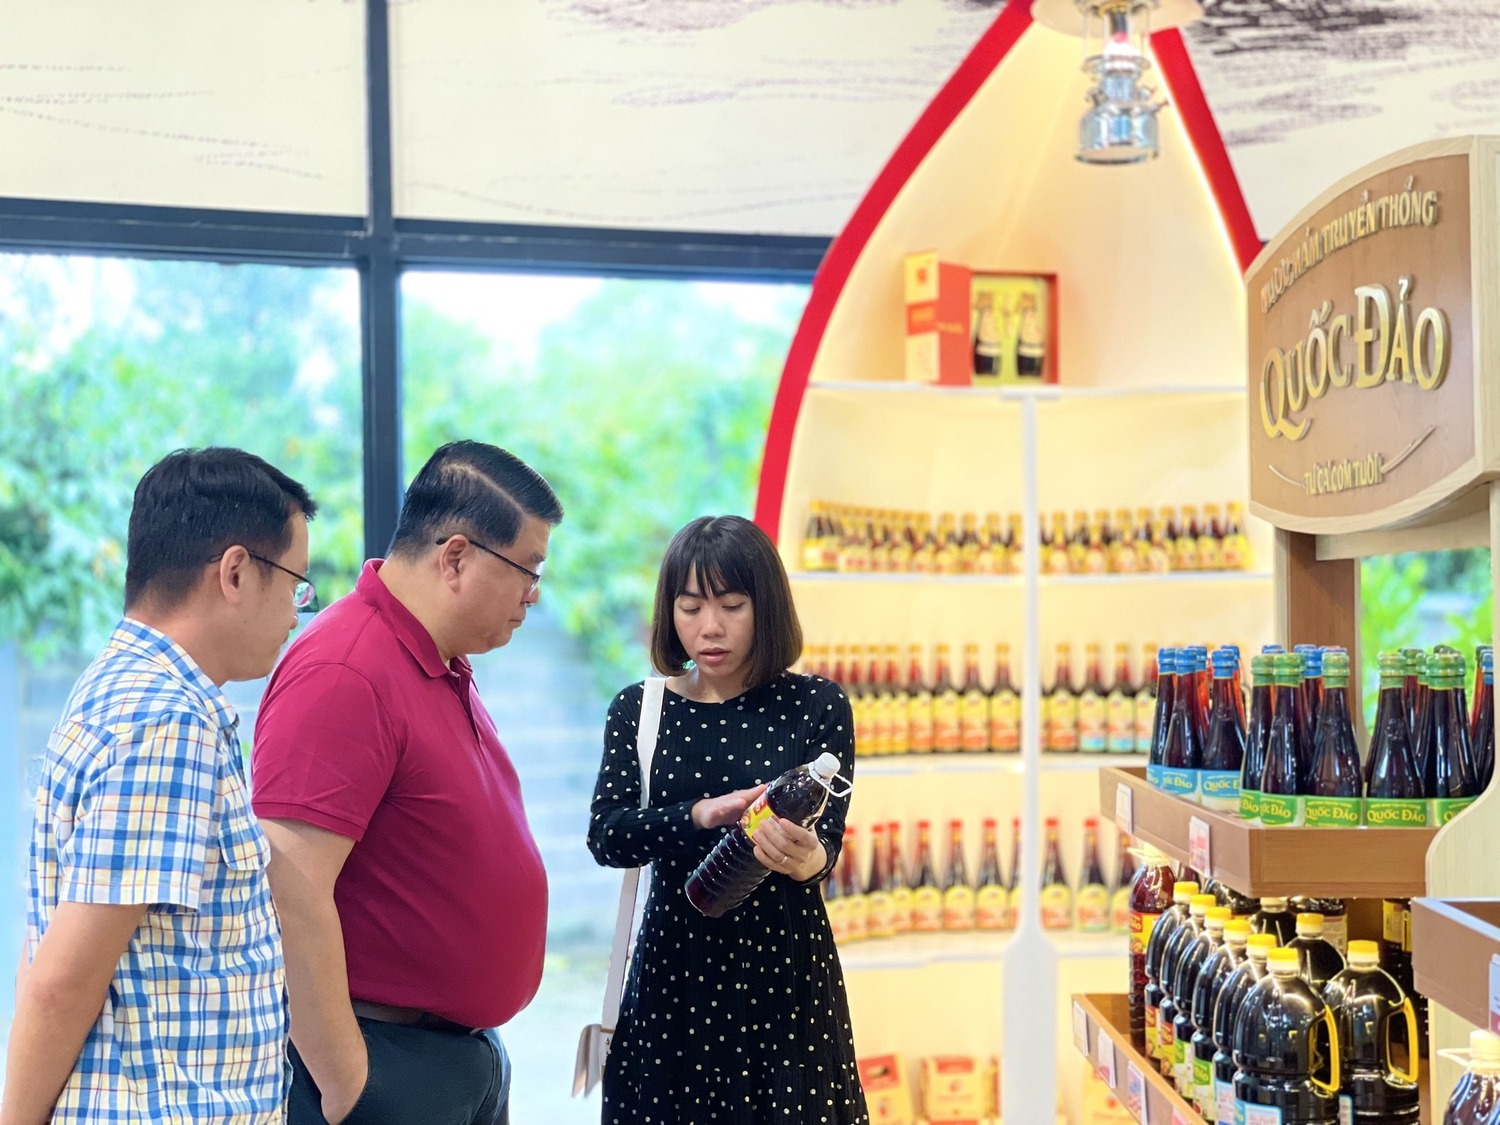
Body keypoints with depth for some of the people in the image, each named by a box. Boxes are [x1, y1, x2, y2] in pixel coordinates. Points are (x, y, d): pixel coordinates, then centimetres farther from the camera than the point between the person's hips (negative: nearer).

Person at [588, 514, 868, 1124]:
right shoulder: (637, 710, 0)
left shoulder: (817, 706, -5)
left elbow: (828, 839, -12)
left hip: (785, 966, -1)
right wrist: (701, 816, -29)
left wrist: (805, 859, -36)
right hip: (673, 965, 2)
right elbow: (605, 834, -11)